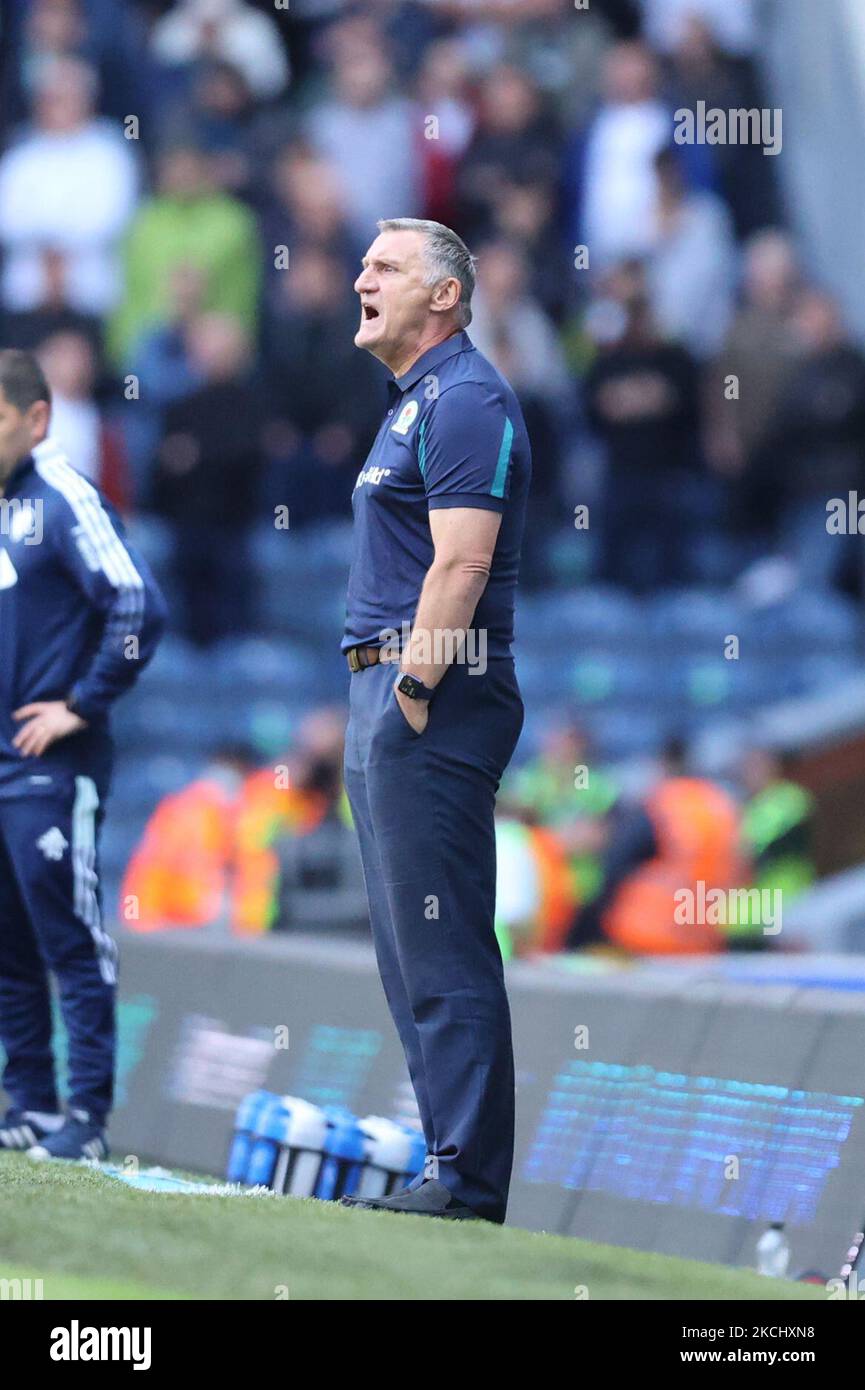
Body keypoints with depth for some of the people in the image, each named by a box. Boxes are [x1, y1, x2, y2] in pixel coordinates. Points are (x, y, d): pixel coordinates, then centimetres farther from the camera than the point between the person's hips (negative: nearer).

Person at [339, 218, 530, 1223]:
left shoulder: (464, 401, -11)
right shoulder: (412, 404, 21)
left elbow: (462, 564, -19)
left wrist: (414, 694, -20)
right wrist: (381, 702, 16)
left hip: (434, 691, -11)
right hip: (389, 688, 11)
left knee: (443, 952, -10)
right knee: (413, 954, 11)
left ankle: (468, 1180, -10)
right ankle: (454, 1164, 14)